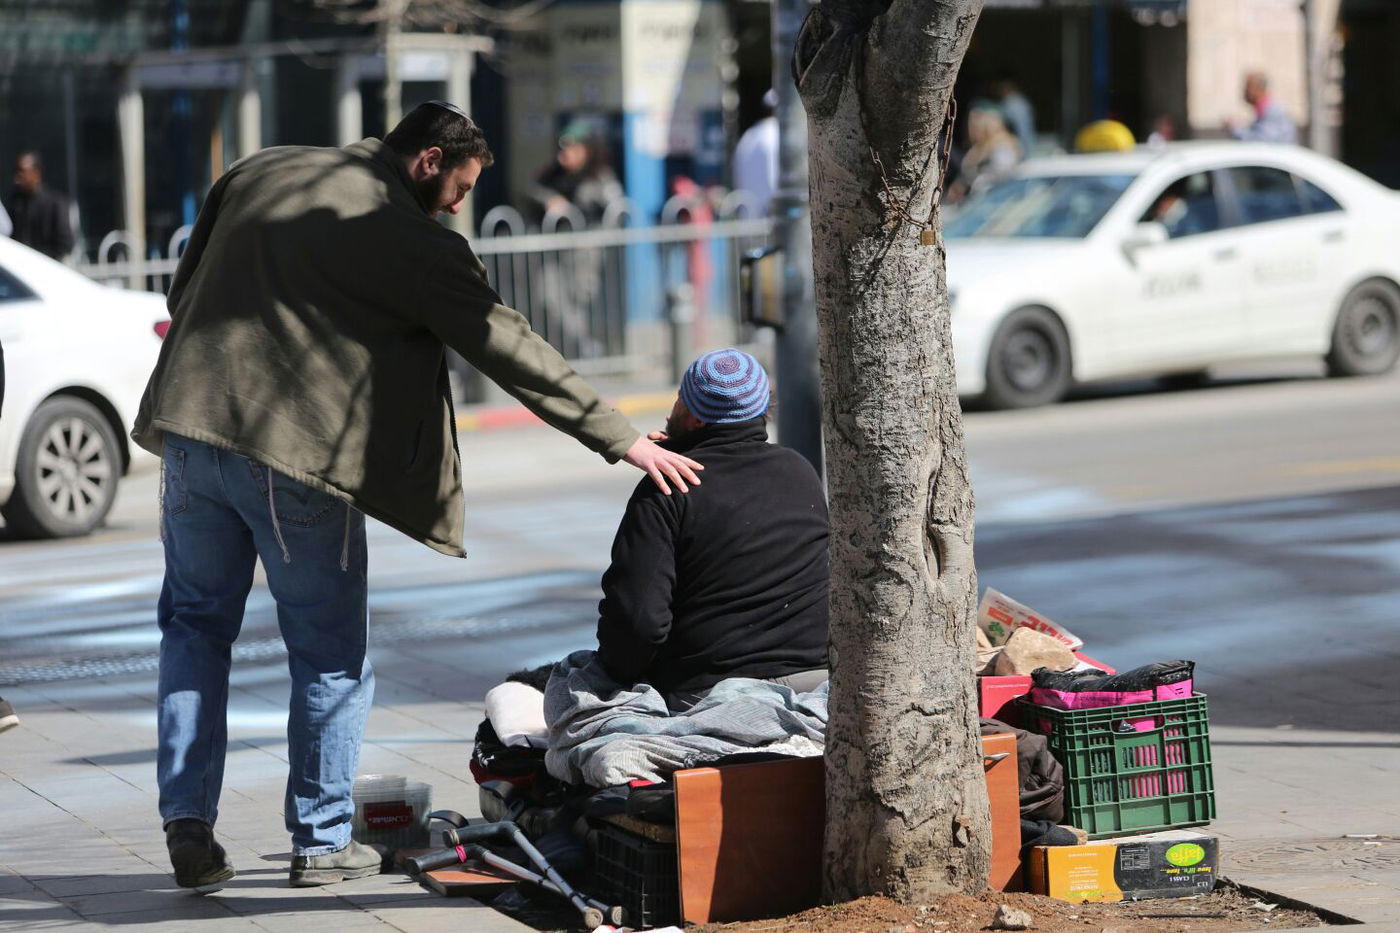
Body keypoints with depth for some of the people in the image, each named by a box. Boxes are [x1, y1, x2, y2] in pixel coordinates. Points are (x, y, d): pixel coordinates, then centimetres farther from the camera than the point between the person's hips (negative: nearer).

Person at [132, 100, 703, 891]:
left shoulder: (259, 175, 12)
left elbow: (184, 292, 19)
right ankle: (323, 840, 16)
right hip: (297, 456, -5)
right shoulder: (410, 240, -7)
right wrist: (625, 441, -3)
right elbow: (512, 350, -7)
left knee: (197, 625, 17)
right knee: (331, 653, 10)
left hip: (191, 426, 5)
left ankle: (189, 822, 8)